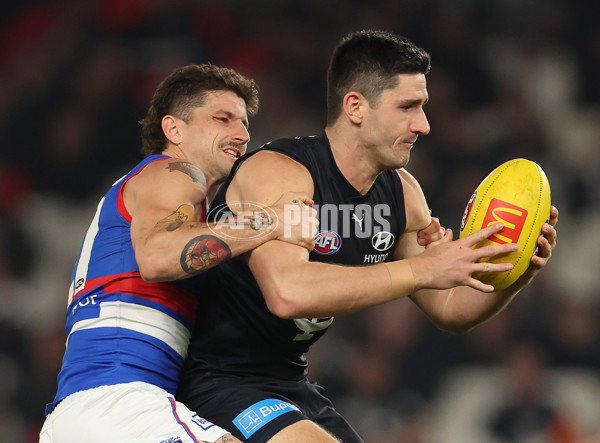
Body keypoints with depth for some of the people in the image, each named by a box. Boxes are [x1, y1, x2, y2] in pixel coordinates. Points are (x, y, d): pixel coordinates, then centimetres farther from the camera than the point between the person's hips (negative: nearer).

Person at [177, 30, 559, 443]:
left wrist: (518, 271, -9)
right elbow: (287, 292, -37)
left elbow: (450, 309, 12)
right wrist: (423, 269, -38)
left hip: (295, 386, 9)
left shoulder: (401, 193, 4)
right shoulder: (275, 172, -20)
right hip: (220, 386, -9)